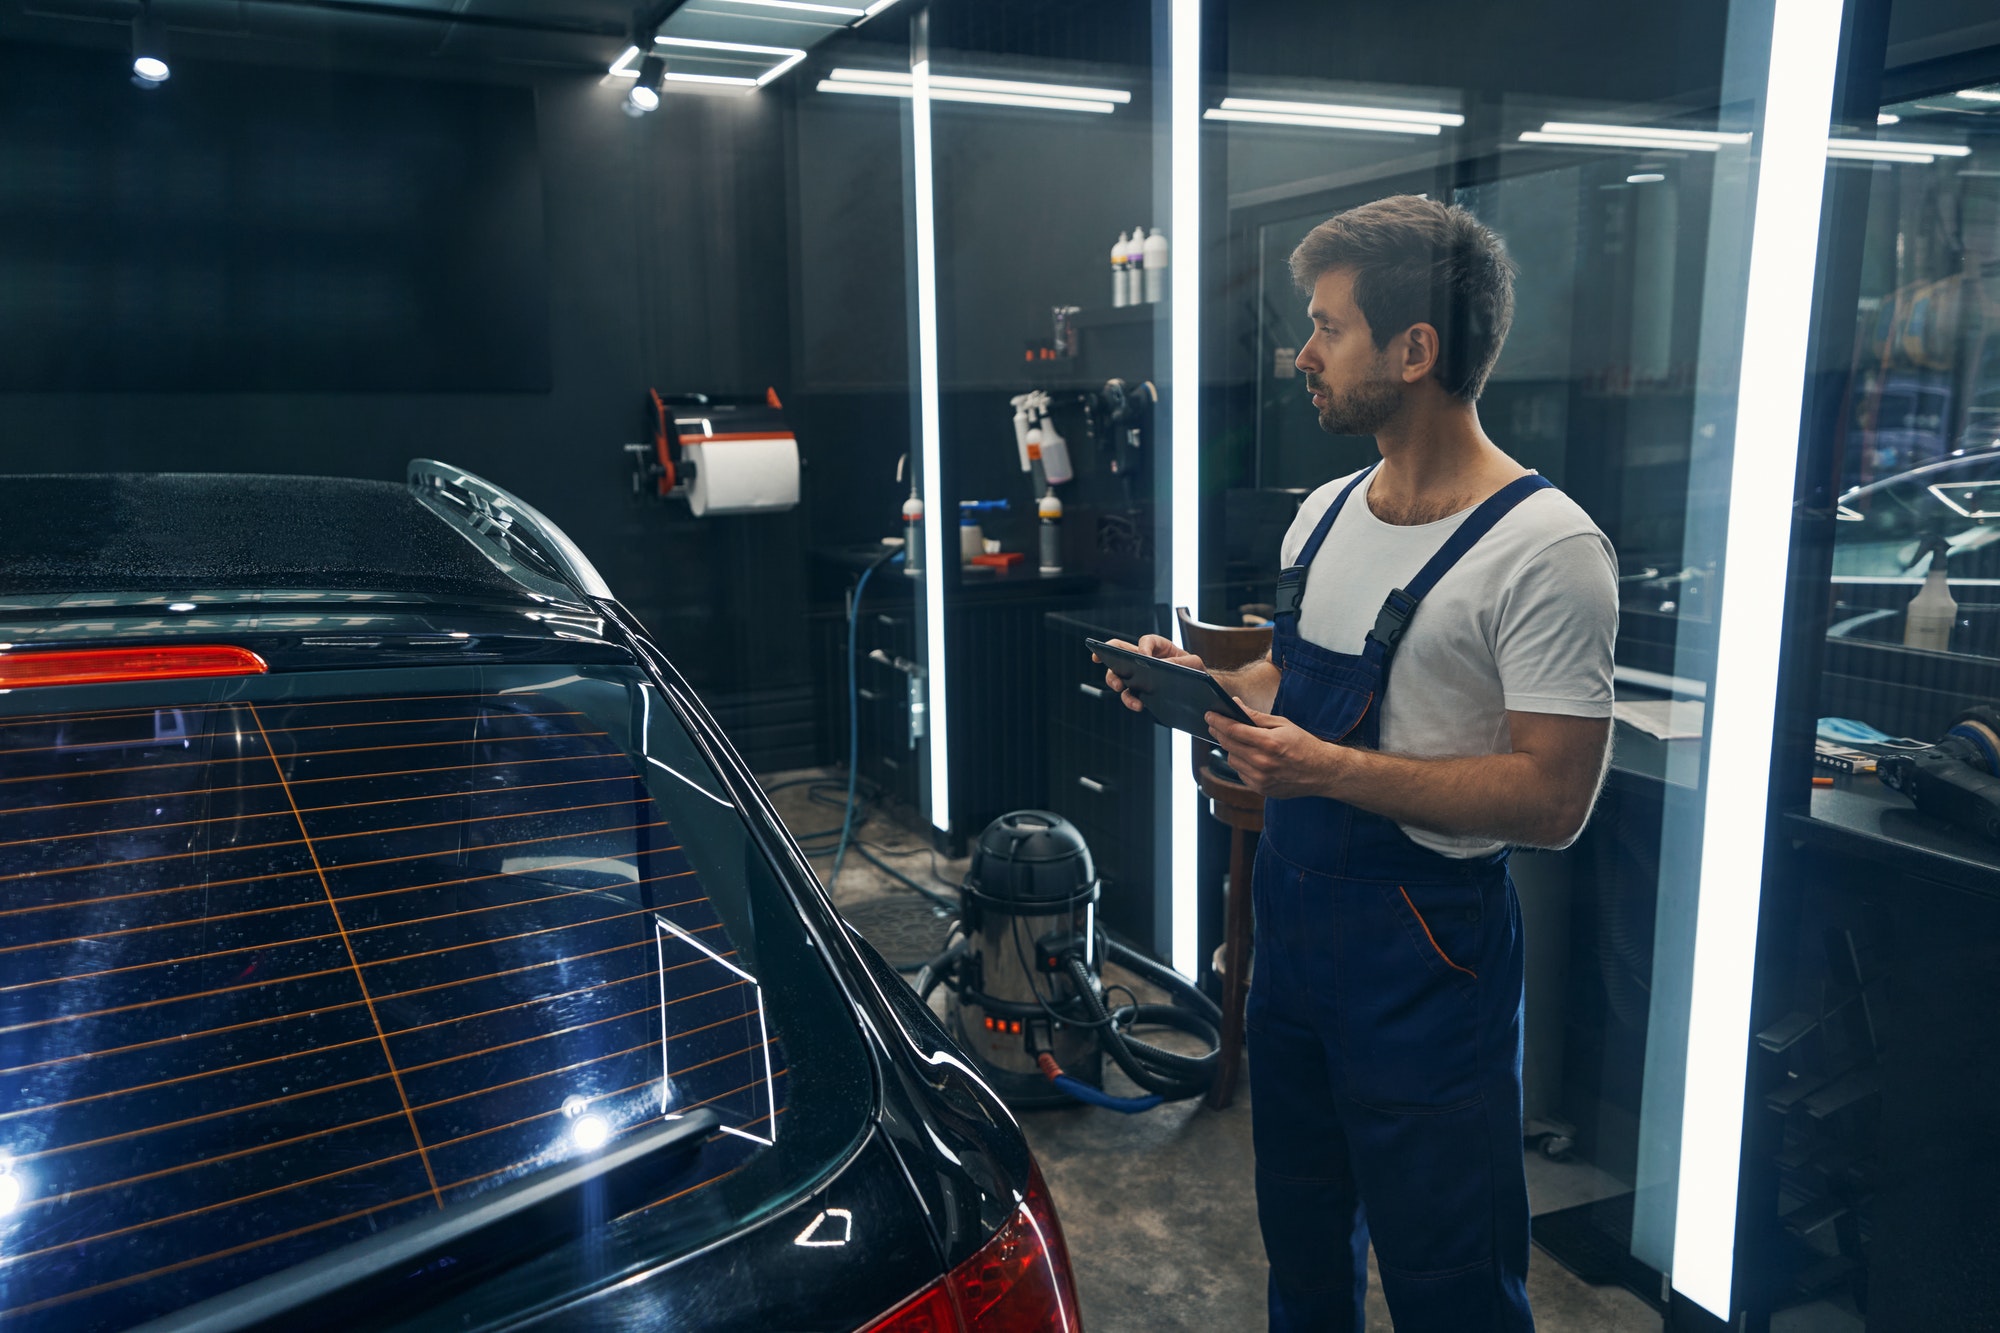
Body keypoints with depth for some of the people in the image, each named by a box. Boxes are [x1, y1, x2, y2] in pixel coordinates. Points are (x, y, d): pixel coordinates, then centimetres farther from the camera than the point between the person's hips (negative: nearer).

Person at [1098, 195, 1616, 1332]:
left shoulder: (1545, 548, -19)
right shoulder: (1327, 514, 7)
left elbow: (1553, 798, -23)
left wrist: (1330, 769, -28)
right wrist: (1198, 680, 0)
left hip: (1427, 950, -7)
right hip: (1291, 918, 8)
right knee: (1301, 1240, 25)